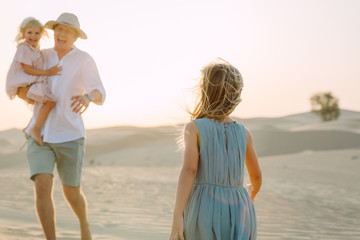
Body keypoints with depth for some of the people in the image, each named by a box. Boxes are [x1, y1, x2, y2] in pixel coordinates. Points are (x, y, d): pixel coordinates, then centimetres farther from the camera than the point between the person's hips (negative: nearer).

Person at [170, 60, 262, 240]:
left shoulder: (194, 128, -2)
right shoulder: (243, 133, 9)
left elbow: (189, 169, -16)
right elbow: (256, 175, 19)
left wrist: (177, 217, -21)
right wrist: (253, 194, 42)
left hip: (204, 214, -2)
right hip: (237, 217, 3)